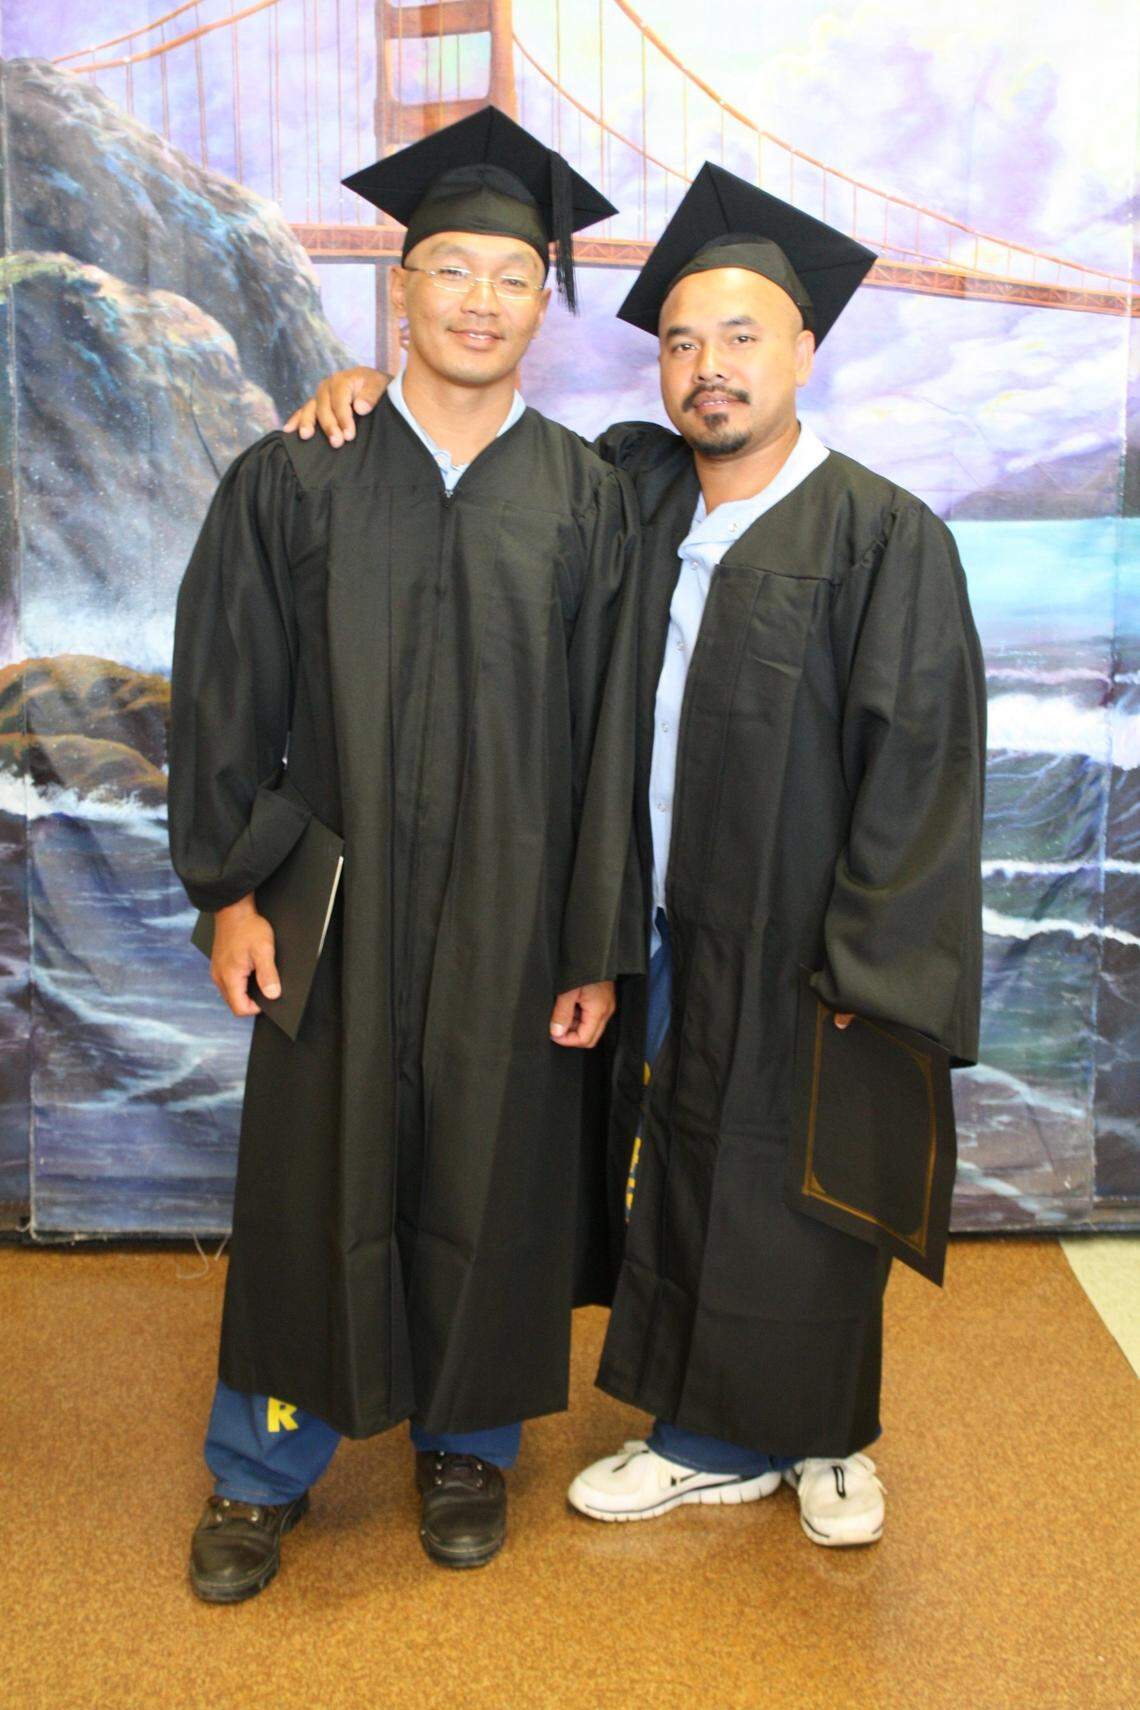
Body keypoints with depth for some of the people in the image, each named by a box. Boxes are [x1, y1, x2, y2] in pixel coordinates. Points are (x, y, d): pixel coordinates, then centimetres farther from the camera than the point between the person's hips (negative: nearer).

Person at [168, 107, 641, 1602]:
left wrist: (599, 948, -4)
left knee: (488, 1182, 11)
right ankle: (265, 1468, 29)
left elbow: (611, 734, -1)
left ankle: (466, 1443, 34)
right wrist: (231, 887, -4)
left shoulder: (589, 503, 0)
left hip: (512, 917, 0)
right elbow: (226, 692, 2)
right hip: (337, 906, 0)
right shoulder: (294, 482, 0)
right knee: (314, 1181, 9)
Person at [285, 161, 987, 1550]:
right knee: (683, 1189, 15)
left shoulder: (885, 537, -12)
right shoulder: (633, 490, 4)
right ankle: (719, 1440, 35)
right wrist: (380, 384, 1)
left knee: (803, 1215, 11)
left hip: (801, 963, -5)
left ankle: (827, 1438, 36)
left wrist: (861, 966, -15)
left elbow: (924, 761, -14)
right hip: (667, 947, 5)